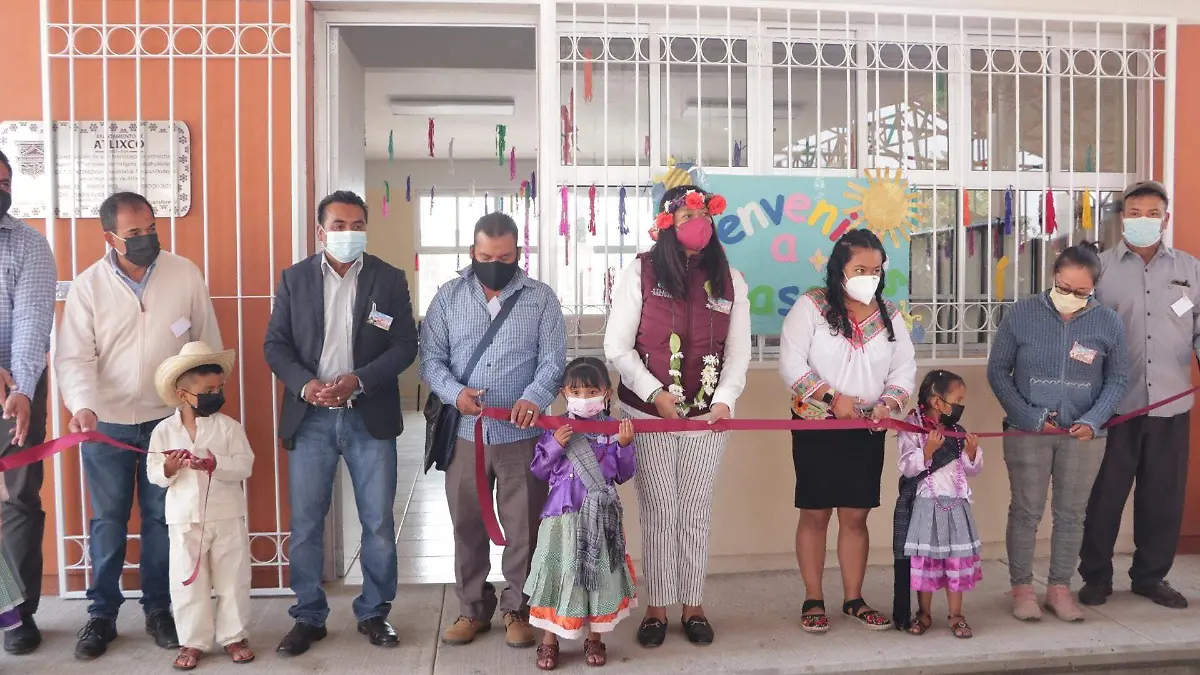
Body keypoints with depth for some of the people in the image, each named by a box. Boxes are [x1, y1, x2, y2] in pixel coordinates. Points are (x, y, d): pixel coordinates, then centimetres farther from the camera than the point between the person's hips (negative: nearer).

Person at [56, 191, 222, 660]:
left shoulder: (185, 274, -6)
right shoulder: (88, 285, -7)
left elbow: (209, 344, 2)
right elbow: (74, 357, -11)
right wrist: (82, 406, -28)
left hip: (169, 420, 0)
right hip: (106, 425, 0)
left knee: (161, 519, 10)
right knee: (107, 520, 10)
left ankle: (159, 610, 24)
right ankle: (102, 614, 24)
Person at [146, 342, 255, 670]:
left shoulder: (229, 426, -4)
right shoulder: (164, 430, -1)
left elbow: (244, 465, -11)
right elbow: (153, 473, -1)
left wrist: (214, 464, -25)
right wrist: (168, 468, -22)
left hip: (227, 516, 0)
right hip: (185, 518, 1)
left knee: (233, 580, 8)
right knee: (187, 583, 8)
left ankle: (233, 636, 22)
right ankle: (193, 641, 21)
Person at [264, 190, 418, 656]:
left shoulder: (390, 279, 2)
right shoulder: (294, 279, 5)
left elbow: (405, 346, -3)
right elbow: (275, 344, 2)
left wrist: (358, 380, -17)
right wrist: (305, 385, -15)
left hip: (370, 418, 0)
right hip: (310, 418, 1)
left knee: (379, 523, 6)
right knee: (305, 524, 6)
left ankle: (374, 613, 23)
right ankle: (308, 617, 22)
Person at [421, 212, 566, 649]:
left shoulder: (541, 298, 0)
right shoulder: (448, 297, 5)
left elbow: (553, 361, -6)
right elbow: (431, 357, 1)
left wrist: (535, 397, -25)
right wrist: (455, 392, -18)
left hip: (523, 435, -1)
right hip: (464, 433, 2)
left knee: (523, 528, 7)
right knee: (467, 526, 12)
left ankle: (517, 609, 25)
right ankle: (473, 609, 29)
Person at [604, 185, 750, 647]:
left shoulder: (730, 280, 6)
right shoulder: (639, 273, -3)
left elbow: (738, 351, 4)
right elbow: (618, 347, -6)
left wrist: (724, 401, -12)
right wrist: (656, 394, -15)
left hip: (707, 415, 2)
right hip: (648, 413, -2)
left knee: (696, 511, 9)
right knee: (657, 510, 4)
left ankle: (693, 605, 23)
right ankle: (656, 607, 18)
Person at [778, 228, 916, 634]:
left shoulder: (889, 315, 6)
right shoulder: (811, 306, -8)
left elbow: (905, 369, 7)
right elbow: (791, 363, -14)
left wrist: (888, 404, -12)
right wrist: (832, 397, -20)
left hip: (867, 430, 4)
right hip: (816, 426, -3)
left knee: (855, 516, 9)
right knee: (815, 513, 4)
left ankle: (854, 600, 22)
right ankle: (813, 600, 16)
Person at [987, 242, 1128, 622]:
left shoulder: (1108, 323, -2)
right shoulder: (1021, 315, -6)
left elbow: (1116, 380, 6)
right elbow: (998, 371, -2)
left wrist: (1093, 421, -11)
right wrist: (1030, 418, -11)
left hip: (1083, 435, 2)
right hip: (1027, 432, -2)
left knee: (1071, 514, 10)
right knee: (1026, 512, 5)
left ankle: (1059, 589, 23)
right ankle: (1022, 589, 18)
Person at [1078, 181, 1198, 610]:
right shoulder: (1100, 268, 1)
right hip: (1114, 403, -3)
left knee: (1164, 494, 11)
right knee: (1105, 493, 5)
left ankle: (1151, 576, 27)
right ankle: (1096, 577, 19)